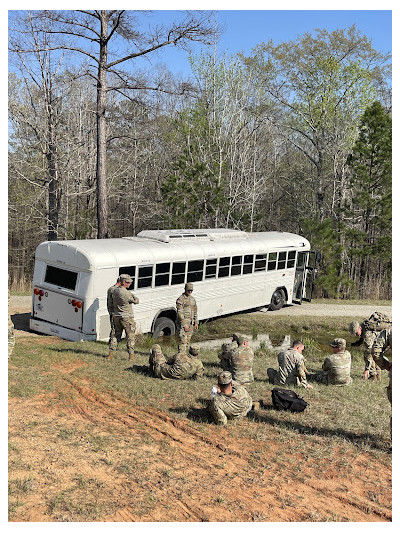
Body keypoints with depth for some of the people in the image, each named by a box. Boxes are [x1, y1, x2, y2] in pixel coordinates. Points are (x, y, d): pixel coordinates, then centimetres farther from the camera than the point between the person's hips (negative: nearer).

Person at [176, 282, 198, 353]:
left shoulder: (192, 299, 13)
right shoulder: (181, 299, -11)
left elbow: (195, 311, 20)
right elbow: (180, 313, -15)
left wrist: (196, 322, 12)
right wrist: (184, 324, -19)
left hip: (190, 323, 7)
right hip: (182, 323, -7)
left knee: (188, 341, 10)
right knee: (183, 340, -12)